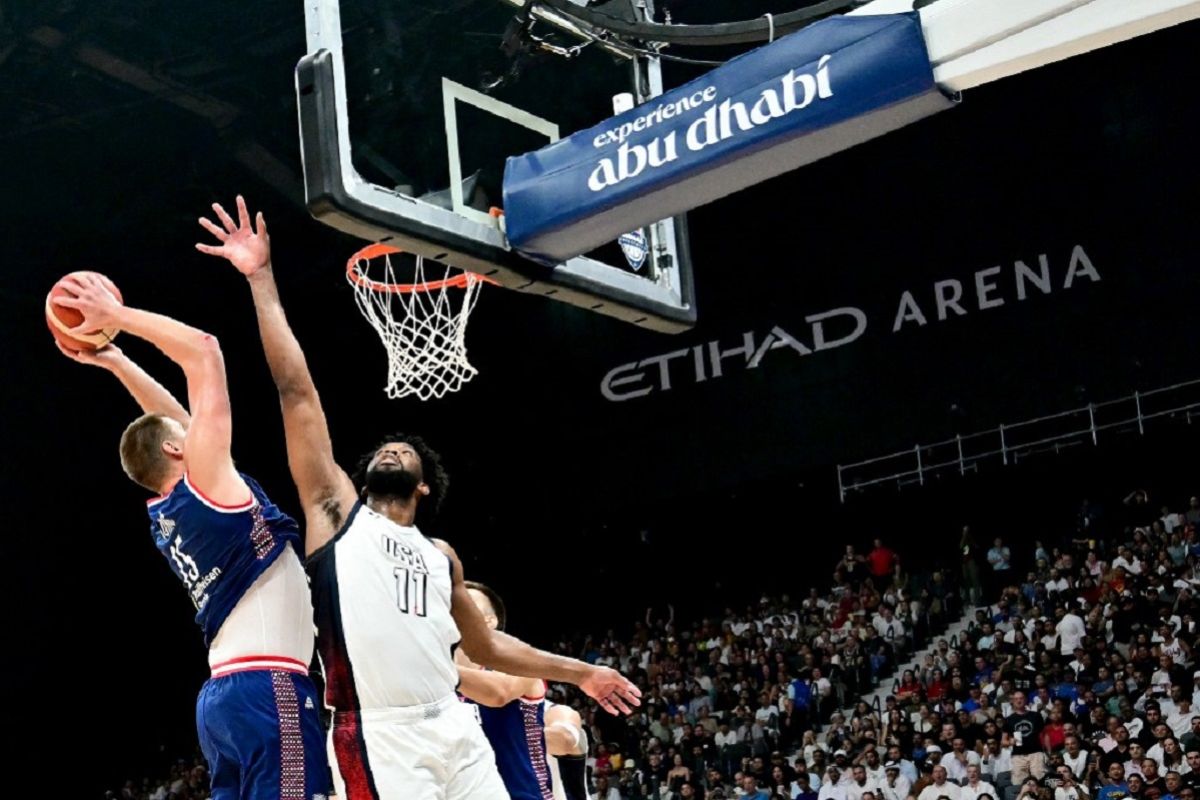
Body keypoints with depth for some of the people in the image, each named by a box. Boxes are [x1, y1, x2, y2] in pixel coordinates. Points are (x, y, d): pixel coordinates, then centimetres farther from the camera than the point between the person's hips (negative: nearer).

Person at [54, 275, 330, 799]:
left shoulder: (165, 514, 19)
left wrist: (114, 361, 38)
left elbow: (171, 415, 35)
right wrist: (117, 316, 6)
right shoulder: (204, 481, -2)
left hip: (224, 693, 10)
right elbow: (202, 350, -2)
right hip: (266, 687, -9)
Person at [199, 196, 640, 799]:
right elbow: (296, 391, 8)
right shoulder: (338, 510, 13)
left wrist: (578, 673, 35)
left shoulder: (441, 557, 25)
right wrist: (261, 279, 6)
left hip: (455, 729, 5)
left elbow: (486, 647, 35)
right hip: (378, 740, -5)